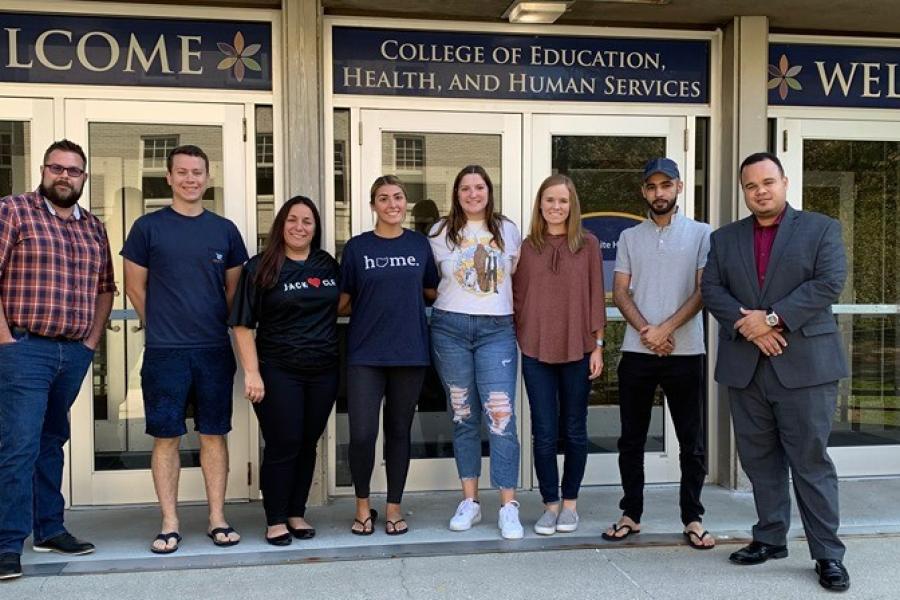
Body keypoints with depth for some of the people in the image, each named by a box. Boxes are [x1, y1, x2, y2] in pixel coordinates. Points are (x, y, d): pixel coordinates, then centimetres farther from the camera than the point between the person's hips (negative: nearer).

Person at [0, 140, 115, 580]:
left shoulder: (93, 227, 14)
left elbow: (104, 288, 19)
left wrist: (92, 340, 9)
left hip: (76, 353, 5)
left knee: (51, 442, 15)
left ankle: (50, 530, 24)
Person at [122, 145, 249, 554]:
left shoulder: (224, 229, 8)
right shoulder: (148, 227, 2)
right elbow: (135, 287, 6)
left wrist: (215, 328, 11)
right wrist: (163, 327, 9)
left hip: (215, 350, 2)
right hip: (165, 352, -2)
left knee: (214, 435, 7)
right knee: (166, 437, 3)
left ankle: (217, 519, 16)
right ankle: (170, 524, 13)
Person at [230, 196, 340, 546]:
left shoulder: (328, 265, 8)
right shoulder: (260, 268, -4)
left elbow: (342, 303, 22)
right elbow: (243, 324, -7)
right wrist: (252, 372, -14)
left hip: (323, 372, 4)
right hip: (278, 372, -4)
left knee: (308, 444, 10)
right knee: (282, 446, -1)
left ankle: (297, 514, 25)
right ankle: (275, 521, 14)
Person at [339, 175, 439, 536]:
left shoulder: (419, 244, 8)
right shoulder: (357, 246, 3)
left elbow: (432, 292, 17)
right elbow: (343, 302, 6)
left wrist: (400, 297, 7)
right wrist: (375, 302, 0)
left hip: (410, 351, 2)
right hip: (366, 354, -1)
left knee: (399, 431, 9)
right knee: (362, 434, -8)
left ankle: (394, 507, 24)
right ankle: (363, 505, 16)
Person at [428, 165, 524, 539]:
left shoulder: (509, 231, 10)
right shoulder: (440, 233, 7)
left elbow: (519, 277, 16)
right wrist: (453, 302, 7)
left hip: (497, 329, 0)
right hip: (450, 328, 1)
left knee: (502, 417, -9)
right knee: (463, 417, 8)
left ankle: (508, 506, -1)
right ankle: (470, 501, 18)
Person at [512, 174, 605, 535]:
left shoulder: (588, 244, 2)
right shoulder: (527, 247, 6)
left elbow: (596, 295, 2)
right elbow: (517, 297, 7)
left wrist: (597, 345, -2)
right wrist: (517, 340, 1)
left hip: (577, 350, 0)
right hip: (536, 351, 1)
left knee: (574, 430, 9)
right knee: (544, 432, 3)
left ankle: (570, 503, 24)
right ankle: (550, 504, 16)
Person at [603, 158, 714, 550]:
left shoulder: (700, 234, 5)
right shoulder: (629, 238, 11)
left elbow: (704, 290, -3)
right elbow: (620, 293, 6)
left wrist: (666, 329, -13)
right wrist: (646, 332, -10)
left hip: (685, 352, -2)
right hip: (636, 352, 2)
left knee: (691, 441, 4)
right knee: (631, 440, 8)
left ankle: (692, 518, 16)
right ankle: (631, 514, 19)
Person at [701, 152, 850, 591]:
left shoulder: (821, 229, 5)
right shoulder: (724, 238, 14)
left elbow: (829, 283, -8)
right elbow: (711, 290, 4)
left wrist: (772, 318, -15)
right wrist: (745, 323, -13)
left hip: (804, 364, -3)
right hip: (744, 367, 4)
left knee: (810, 460, 0)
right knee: (759, 459, 10)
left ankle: (828, 552, 10)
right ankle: (770, 538, 23)